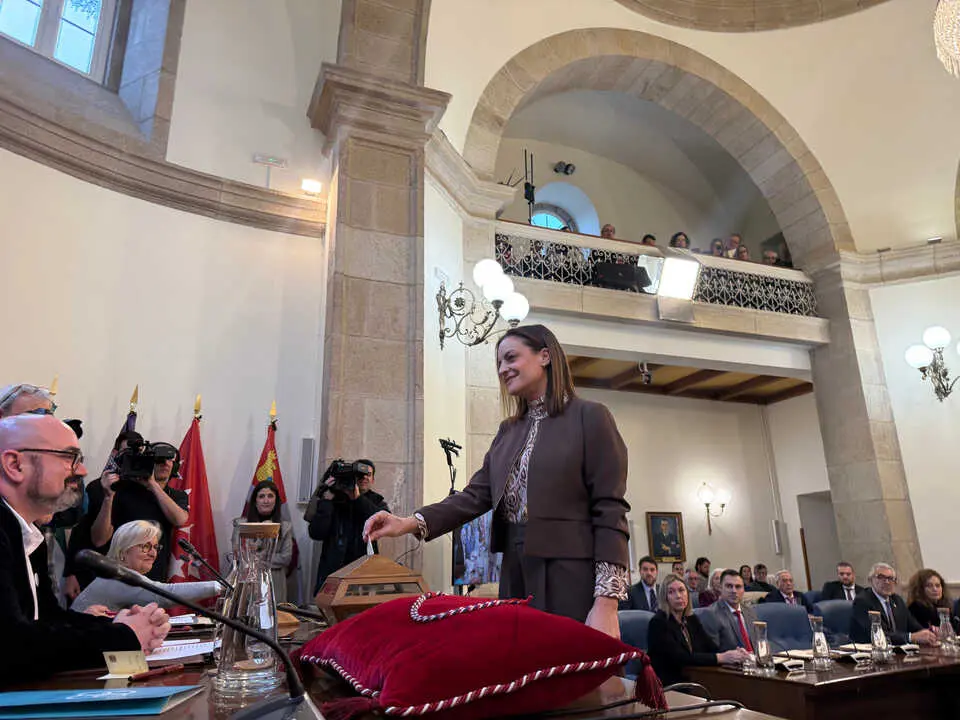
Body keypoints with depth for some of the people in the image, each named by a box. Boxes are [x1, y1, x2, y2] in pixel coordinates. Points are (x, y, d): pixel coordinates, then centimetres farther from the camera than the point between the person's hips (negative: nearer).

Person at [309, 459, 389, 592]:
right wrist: (326, 500, -9)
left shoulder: (376, 501, 13)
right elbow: (316, 534, -3)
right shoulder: (334, 499, 8)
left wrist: (358, 498, -15)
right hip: (333, 569, 0)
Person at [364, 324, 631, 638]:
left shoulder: (589, 417, -3)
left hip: (571, 577, -6)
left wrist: (606, 604, -16)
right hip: (516, 575, 6)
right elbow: (476, 496, 7)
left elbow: (610, 512, -9)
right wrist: (409, 523, -8)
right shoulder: (508, 430, 16)